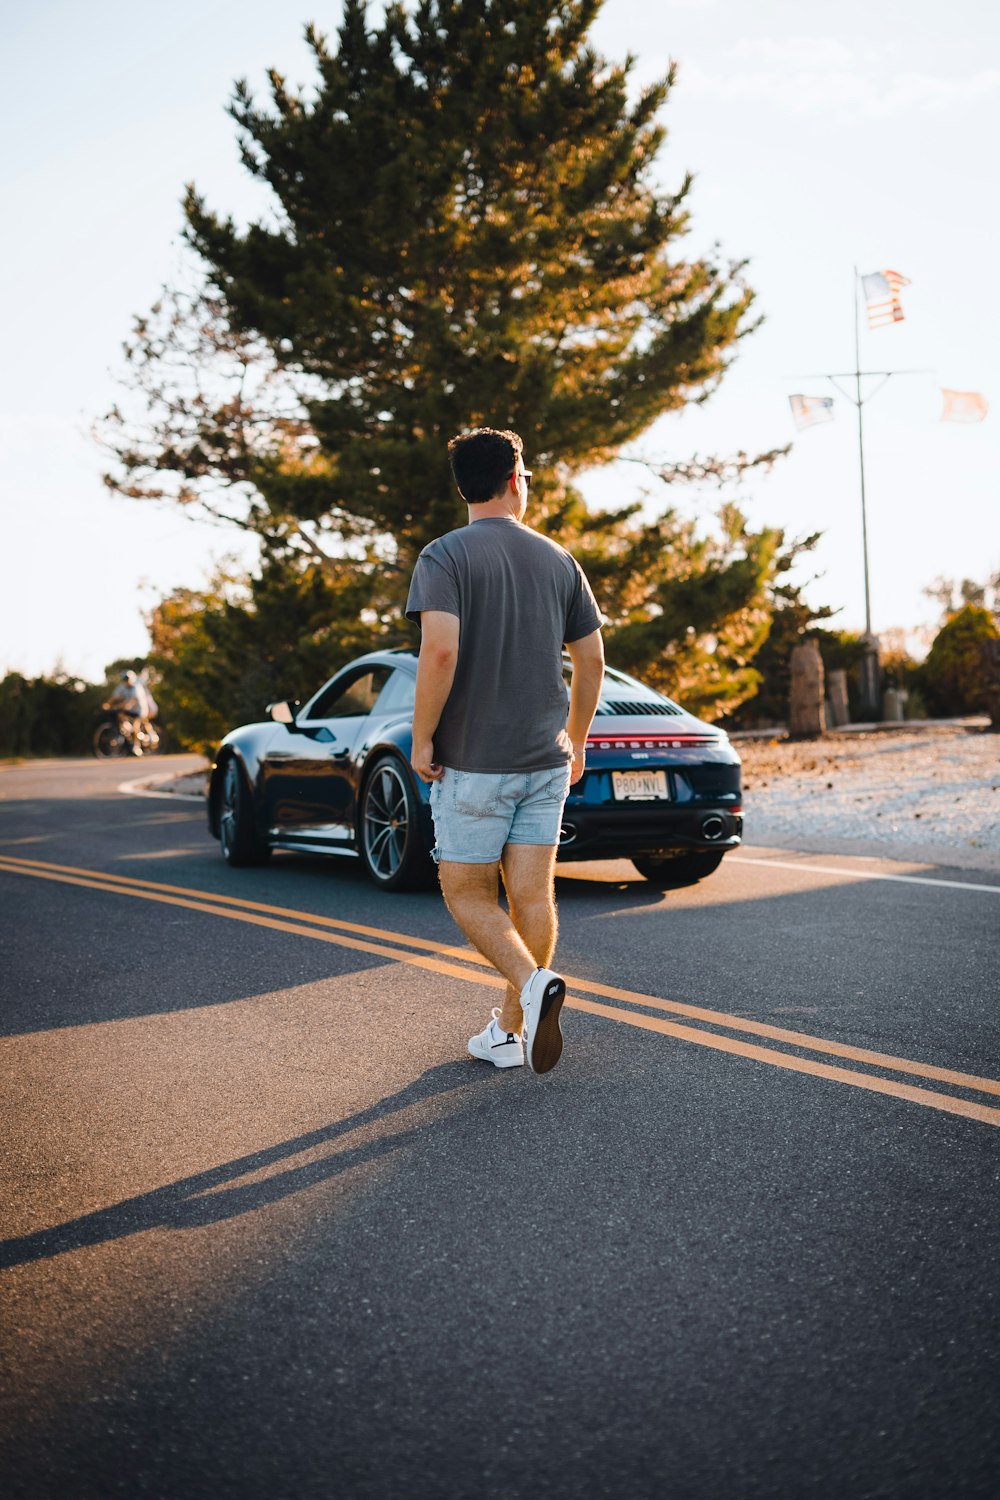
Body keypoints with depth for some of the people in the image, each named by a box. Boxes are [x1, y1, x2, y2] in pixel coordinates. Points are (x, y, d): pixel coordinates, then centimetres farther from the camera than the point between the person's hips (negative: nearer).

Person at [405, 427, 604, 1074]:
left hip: (472, 760, -4)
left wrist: (421, 740, -11)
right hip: (546, 758, 4)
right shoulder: (558, 560, 7)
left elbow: (440, 651, -21)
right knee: (533, 894, 8)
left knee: (466, 891, 8)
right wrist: (576, 740, 20)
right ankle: (510, 1030, 15)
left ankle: (533, 983, -14)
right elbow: (592, 660, 8)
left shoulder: (443, 556, -8)